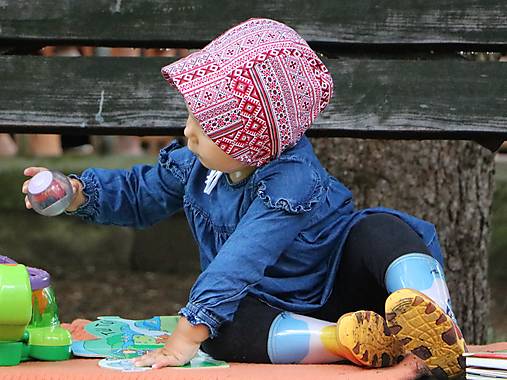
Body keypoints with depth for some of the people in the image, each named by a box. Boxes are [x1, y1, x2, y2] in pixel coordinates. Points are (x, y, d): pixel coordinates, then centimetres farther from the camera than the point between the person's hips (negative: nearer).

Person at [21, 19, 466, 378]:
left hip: (339, 287, -5)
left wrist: (187, 335, -46)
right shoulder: (193, 163, -5)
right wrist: (79, 193, -3)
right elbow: (140, 193, 15)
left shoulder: (290, 180, -30)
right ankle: (355, 340, -44)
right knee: (223, 331, -32)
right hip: (277, 308, 5)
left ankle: (437, 321, -52)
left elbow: (238, 263, -39)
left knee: (380, 229, -34)